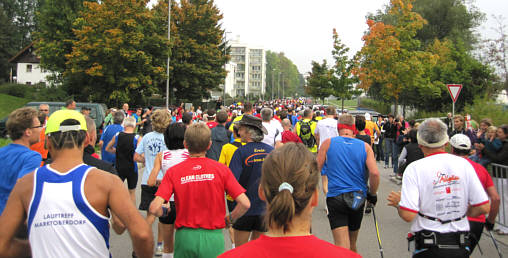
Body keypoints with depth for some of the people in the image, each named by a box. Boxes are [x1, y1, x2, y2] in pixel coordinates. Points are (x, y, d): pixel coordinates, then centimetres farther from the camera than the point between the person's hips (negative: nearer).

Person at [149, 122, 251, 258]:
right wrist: (229, 219, 7)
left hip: (185, 236, 1)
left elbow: (154, 208, -14)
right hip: (213, 237, -1)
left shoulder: (173, 172, -6)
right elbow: (245, 204, -11)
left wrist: (165, 211, 9)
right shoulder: (221, 169, -7)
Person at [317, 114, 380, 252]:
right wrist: (372, 194, 6)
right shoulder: (365, 146, 1)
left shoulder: (328, 143, -2)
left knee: (342, 246, -9)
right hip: (358, 199, 3)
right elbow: (375, 173, -9)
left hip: (335, 197, -3)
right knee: (352, 244, 22)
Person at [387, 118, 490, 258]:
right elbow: (484, 207, -2)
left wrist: (398, 203, 2)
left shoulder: (415, 169, -12)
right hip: (461, 246, 3)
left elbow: (408, 215, -19)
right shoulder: (464, 164, -2)